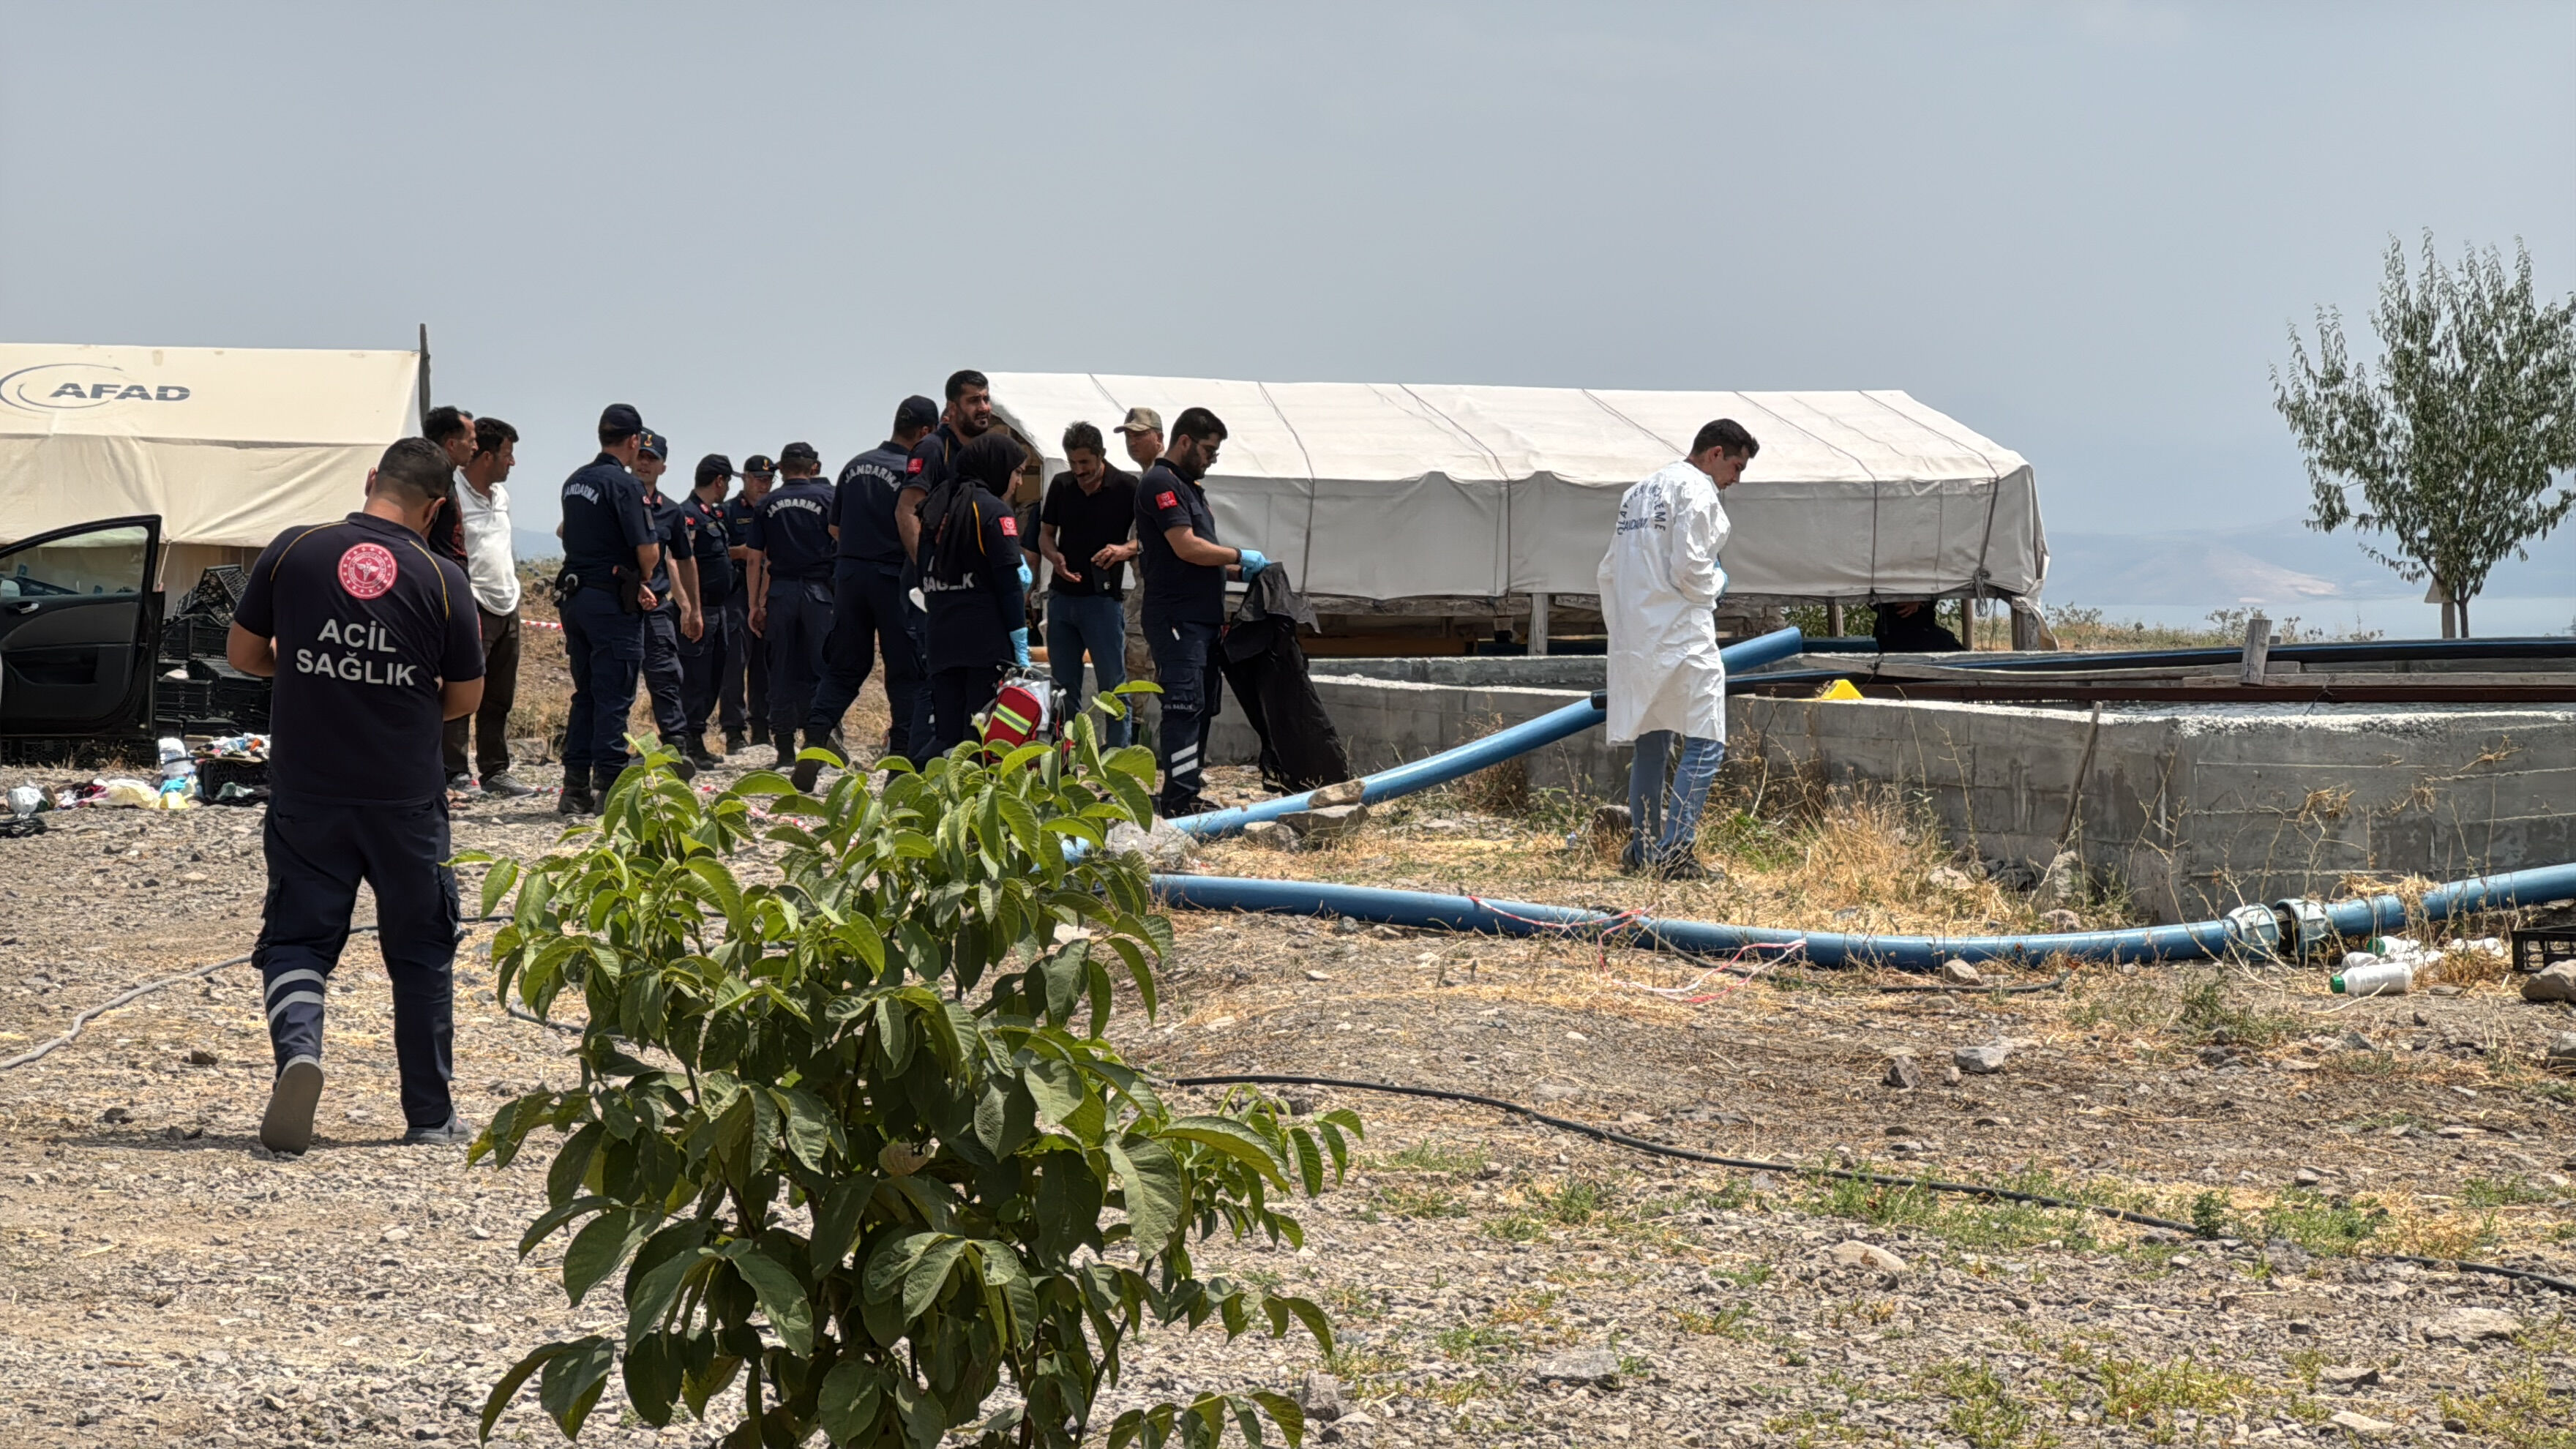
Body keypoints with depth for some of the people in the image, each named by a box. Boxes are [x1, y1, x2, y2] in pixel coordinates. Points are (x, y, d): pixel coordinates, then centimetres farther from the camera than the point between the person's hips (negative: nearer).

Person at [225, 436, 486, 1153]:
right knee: (421, 951, 13)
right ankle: (430, 1116, 19)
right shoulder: (442, 579, -7)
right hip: (407, 797, 0)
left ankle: (297, 1048, -20)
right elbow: (465, 697, 1)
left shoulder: (292, 550, -4)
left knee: (296, 937, 9)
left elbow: (242, 653, 5)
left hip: (306, 792, 1)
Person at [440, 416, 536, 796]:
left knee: (500, 697, 11)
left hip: (507, 605, 8)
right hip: (475, 607, -8)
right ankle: (454, 772, -5)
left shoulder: (501, 495, 16)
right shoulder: (455, 497, -11)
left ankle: (495, 771, 17)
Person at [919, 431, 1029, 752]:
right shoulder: (993, 510, -7)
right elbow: (1010, 579, -11)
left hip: (941, 636, 6)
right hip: (987, 638, -6)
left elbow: (925, 576, 17)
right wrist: (1020, 641, -10)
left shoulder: (936, 506, 15)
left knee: (945, 731, 7)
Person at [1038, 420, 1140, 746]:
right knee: (1063, 685, 9)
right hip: (1062, 595, 5)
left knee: (1112, 684, -3)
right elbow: (1046, 533, 15)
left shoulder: (1127, 487, -6)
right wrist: (1055, 557, -7)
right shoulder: (1061, 486, 7)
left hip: (1104, 597, -5)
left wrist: (1125, 549, -23)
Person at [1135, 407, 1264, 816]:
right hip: (1176, 618, -10)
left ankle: (1189, 793, 14)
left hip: (1204, 618, 10)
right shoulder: (1160, 483, -10)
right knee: (1184, 706, -13)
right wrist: (1240, 557, -9)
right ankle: (1180, 800, -15)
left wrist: (1241, 571, 13)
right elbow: (1186, 546, -19)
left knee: (1202, 708, 10)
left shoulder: (1189, 487, 22)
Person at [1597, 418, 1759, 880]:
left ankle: (1641, 850, 19)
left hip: (1634, 639, 9)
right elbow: (1688, 568, -18)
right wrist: (1716, 583, 2)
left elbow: (1610, 570, 19)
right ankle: (1676, 852, -15)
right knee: (1705, 743, -7)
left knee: (1651, 742, 16)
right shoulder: (1696, 490, -9)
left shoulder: (1639, 491, 18)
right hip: (1680, 634, -9)